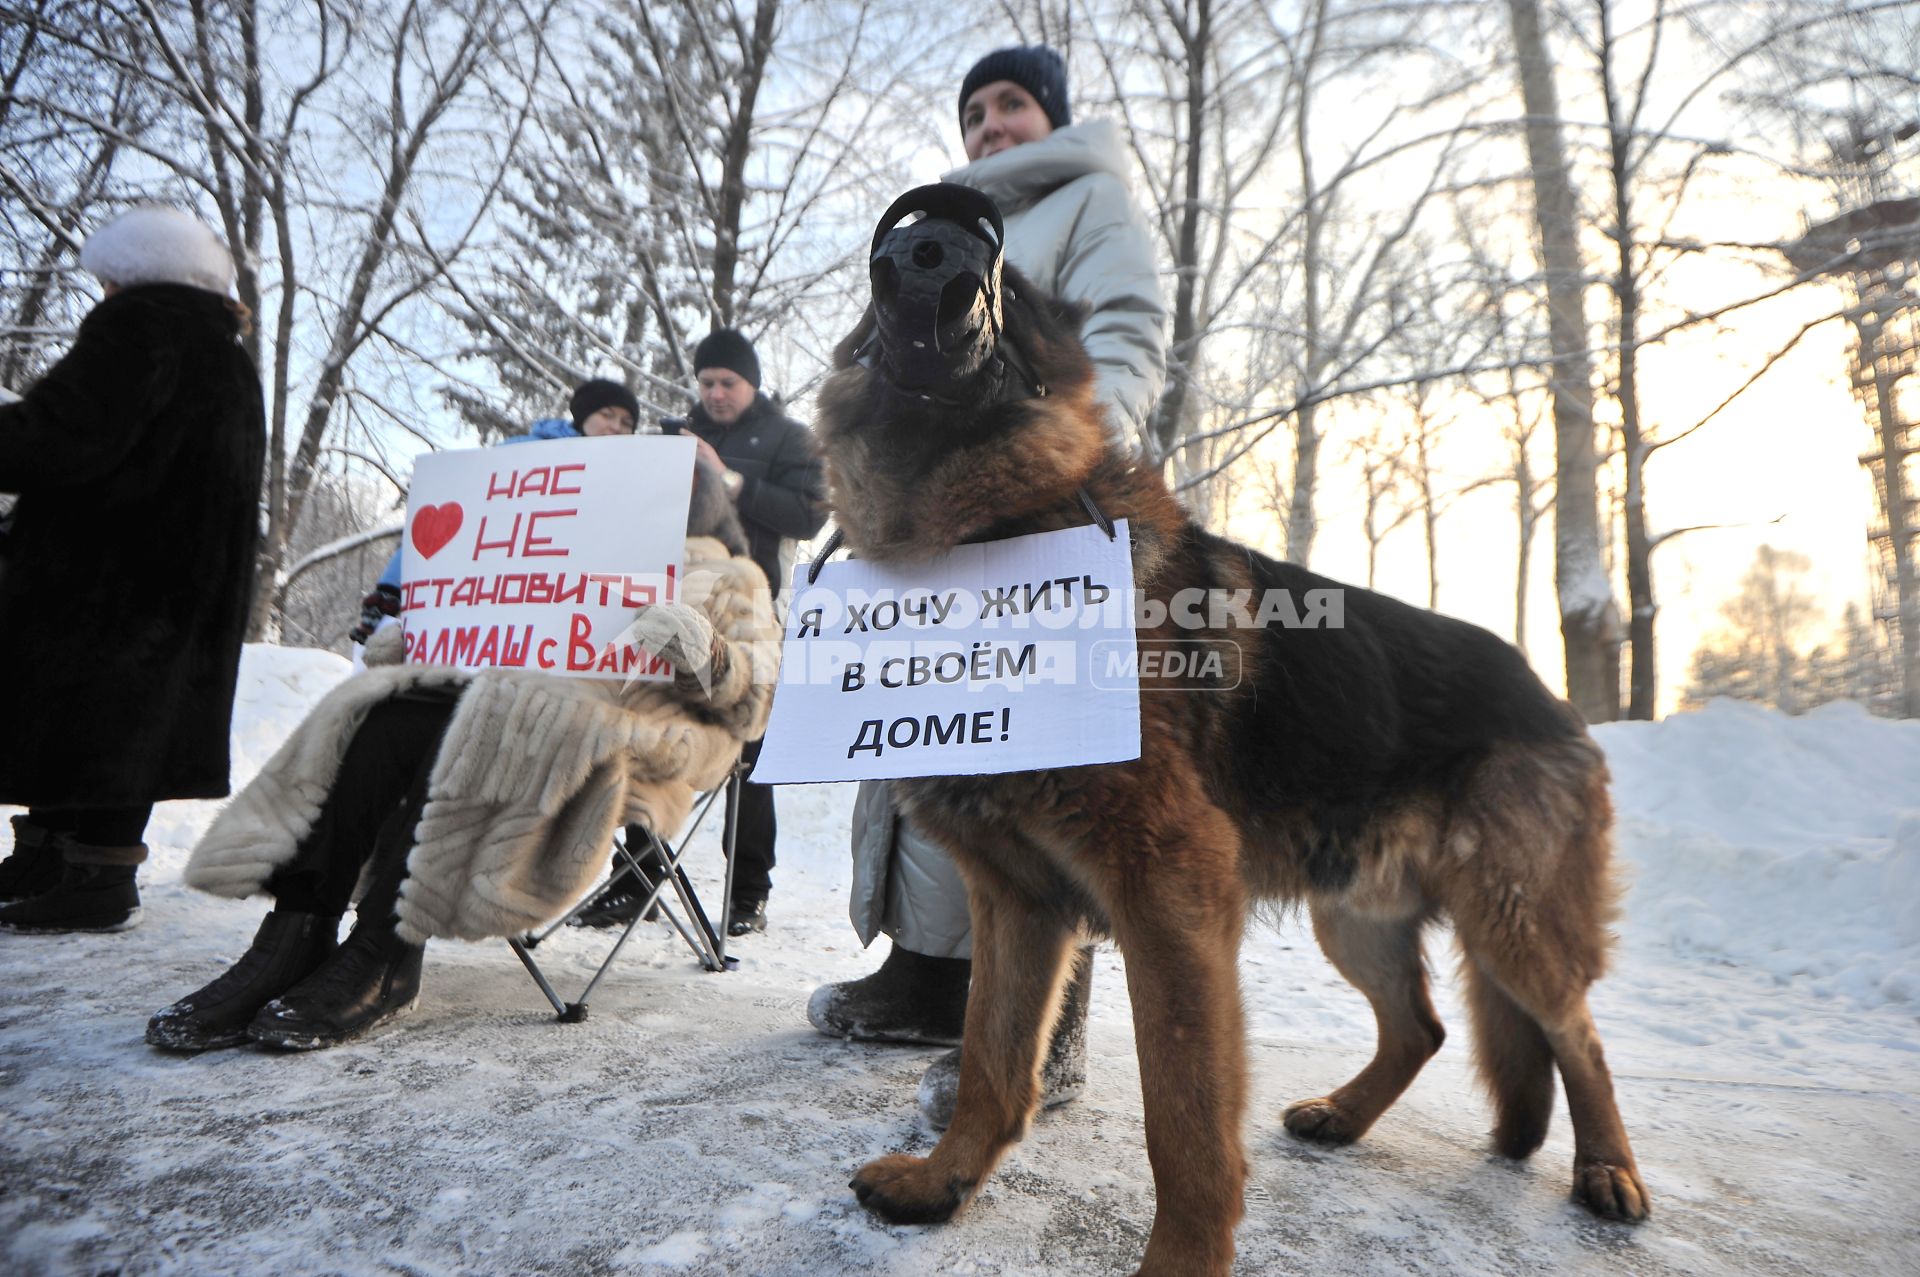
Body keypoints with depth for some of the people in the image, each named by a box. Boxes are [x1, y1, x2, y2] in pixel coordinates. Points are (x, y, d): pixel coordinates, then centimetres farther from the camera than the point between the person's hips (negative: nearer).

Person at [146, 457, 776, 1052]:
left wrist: (705, 654, -17)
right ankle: (294, 936, -27)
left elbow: (754, 690, 5)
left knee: (473, 729, -33)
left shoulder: (731, 578, 22)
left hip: (627, 727, -5)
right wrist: (406, 640, 11)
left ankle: (385, 957, -30)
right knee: (388, 720, -23)